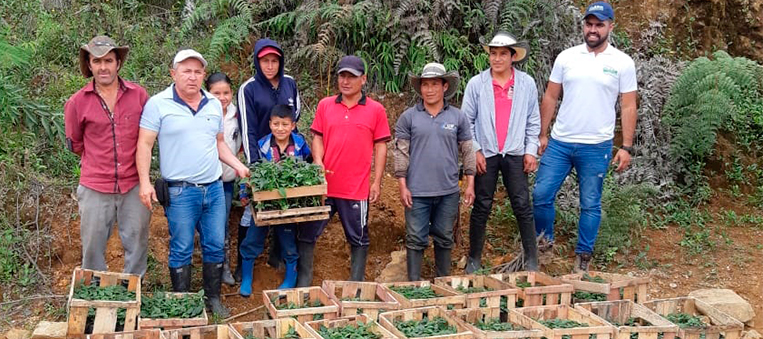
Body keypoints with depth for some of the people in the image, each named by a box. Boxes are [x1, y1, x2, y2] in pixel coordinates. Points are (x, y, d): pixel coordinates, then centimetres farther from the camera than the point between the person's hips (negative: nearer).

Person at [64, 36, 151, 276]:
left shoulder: (138, 95, 0)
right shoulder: (77, 102, -2)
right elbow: (75, 145, 11)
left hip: (134, 185, 1)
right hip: (95, 188, -1)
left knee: (137, 245, 10)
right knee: (93, 247, 9)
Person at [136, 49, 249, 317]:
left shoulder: (214, 105, 11)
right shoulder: (158, 104, -5)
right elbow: (144, 144, -7)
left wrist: (237, 165, 6)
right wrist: (145, 182, -14)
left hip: (214, 188, 5)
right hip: (180, 191, -5)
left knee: (215, 246, 10)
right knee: (181, 250, 3)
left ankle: (213, 298, 24)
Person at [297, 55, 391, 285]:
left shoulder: (375, 110, 1)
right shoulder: (325, 105, 7)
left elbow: (380, 147, 2)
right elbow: (317, 138, 10)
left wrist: (377, 182, -3)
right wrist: (318, 161, -9)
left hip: (357, 189, -2)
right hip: (324, 186, 2)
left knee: (358, 239, 9)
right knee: (307, 234, 5)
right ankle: (303, 284, 18)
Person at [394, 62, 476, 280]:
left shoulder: (458, 117, 6)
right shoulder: (409, 117, 1)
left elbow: (467, 151, 9)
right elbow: (401, 152, 0)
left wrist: (470, 184, 4)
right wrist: (402, 186, -5)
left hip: (448, 191, 2)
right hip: (417, 191, -2)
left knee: (444, 239, 12)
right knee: (415, 239, 2)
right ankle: (414, 284, 11)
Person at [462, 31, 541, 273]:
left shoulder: (527, 84, 3)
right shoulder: (476, 84, 0)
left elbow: (533, 121, 9)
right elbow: (466, 120, 3)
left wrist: (531, 151, 2)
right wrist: (475, 150, -3)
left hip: (515, 154, 1)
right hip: (486, 155, 0)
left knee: (523, 207, 1)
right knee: (481, 208, 6)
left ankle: (531, 260, 11)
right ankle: (474, 260, 17)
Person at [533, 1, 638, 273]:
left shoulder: (622, 63, -1)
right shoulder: (566, 57, 4)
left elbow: (628, 107, 0)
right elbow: (550, 98, 8)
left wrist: (627, 147, -5)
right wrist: (542, 135, 4)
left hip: (596, 147, -2)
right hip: (559, 143, 2)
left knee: (590, 205, 7)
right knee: (541, 195, 2)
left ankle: (583, 257, 19)